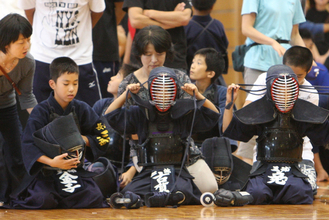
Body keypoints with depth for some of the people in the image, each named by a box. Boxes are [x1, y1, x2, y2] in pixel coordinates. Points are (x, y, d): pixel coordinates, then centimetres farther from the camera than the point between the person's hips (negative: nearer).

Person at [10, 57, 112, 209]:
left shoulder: (82, 109, 7)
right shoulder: (41, 112, -4)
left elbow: (103, 138, 9)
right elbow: (28, 145, -12)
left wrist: (80, 138, -8)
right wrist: (51, 162, -25)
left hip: (76, 170, 3)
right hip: (47, 172, -3)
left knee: (94, 199, -23)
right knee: (44, 200, -30)